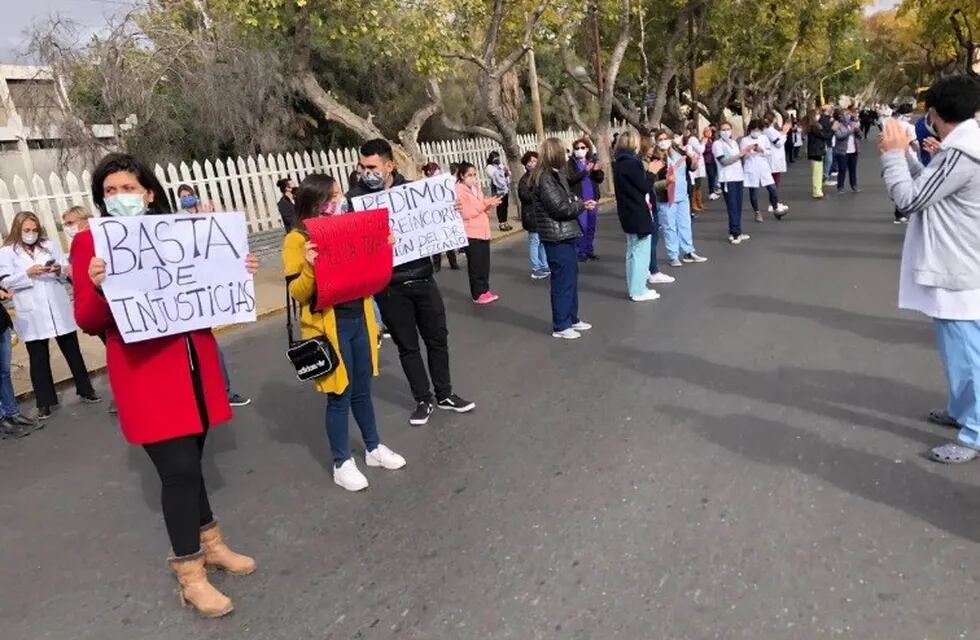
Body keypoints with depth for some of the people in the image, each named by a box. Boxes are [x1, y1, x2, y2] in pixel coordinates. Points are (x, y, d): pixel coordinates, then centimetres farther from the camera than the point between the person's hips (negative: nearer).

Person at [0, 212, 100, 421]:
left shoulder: (50, 245, 11)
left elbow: (69, 270, 7)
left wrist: (60, 270, -15)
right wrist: (28, 273, -19)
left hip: (59, 310, 2)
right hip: (32, 316, -2)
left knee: (72, 351, 10)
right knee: (38, 359, 5)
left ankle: (86, 390, 21)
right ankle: (45, 402, 13)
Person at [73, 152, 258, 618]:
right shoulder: (90, 242, -3)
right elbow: (88, 322, -5)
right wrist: (97, 287, -24)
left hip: (194, 362, 4)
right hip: (144, 372, -4)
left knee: (189, 460, 15)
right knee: (179, 467, -5)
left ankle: (210, 544, 35)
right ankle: (189, 575, 12)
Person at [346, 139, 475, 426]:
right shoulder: (356, 197, -5)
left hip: (422, 277, 2)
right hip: (389, 285, -2)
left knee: (437, 338, 12)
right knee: (407, 345, 9)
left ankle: (444, 394, 30)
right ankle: (423, 400, 24)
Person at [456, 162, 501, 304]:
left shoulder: (476, 188, 16)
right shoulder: (458, 191, -9)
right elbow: (465, 213, -19)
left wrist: (489, 204, 0)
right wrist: (485, 204, -21)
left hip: (483, 231, 7)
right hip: (470, 234, -7)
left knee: (485, 264, 10)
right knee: (475, 264, -3)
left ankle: (485, 290, 20)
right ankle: (478, 294, 5)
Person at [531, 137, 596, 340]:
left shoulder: (554, 175, 14)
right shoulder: (545, 179, -18)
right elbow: (560, 208, -21)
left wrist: (580, 202, -1)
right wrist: (582, 206, -5)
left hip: (565, 235, 10)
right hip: (557, 237, -10)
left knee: (571, 278, 17)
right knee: (562, 281, -3)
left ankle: (572, 319, 29)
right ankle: (561, 326, 7)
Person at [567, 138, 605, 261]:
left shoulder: (593, 161, 10)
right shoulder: (571, 163, -3)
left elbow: (600, 179, 7)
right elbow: (570, 179, -18)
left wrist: (597, 171, -14)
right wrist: (586, 171, -26)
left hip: (592, 198, 5)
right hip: (579, 199, -5)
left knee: (591, 226, 11)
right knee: (582, 226, -9)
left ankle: (590, 250, 21)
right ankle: (580, 252, 0)